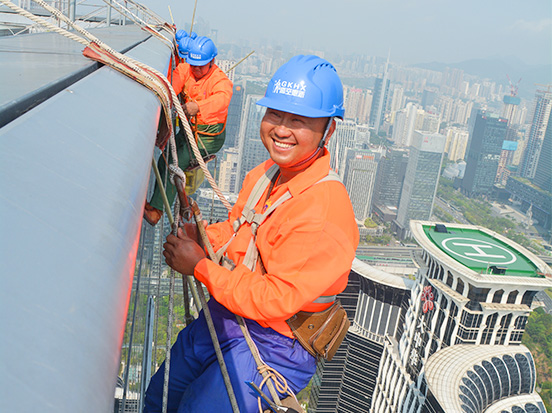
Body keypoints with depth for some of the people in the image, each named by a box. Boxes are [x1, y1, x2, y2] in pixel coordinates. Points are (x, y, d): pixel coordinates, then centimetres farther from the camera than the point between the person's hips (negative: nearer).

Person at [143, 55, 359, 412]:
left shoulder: (324, 212, -30)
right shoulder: (266, 173, -2)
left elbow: (274, 301, -28)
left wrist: (201, 267, -21)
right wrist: (200, 236, -6)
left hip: (273, 345, -8)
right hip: (224, 316, 9)